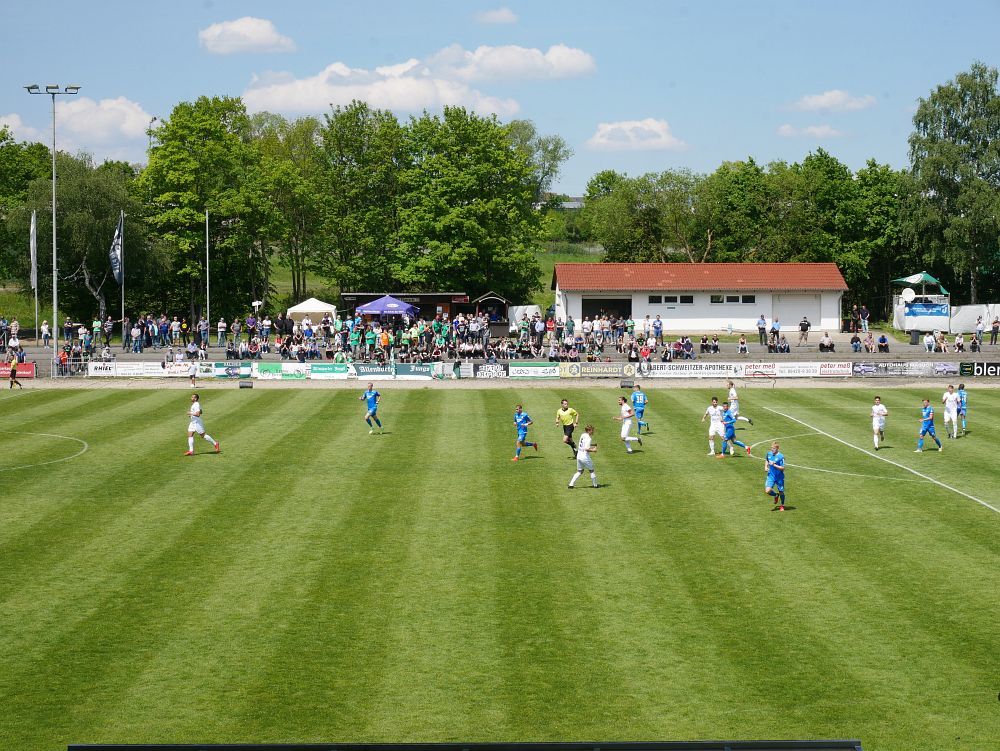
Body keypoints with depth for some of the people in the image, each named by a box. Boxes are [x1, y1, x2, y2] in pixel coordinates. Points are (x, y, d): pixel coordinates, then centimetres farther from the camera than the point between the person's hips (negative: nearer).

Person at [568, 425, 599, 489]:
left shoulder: (583, 435, 8)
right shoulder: (588, 438, -17)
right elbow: (587, 449, -24)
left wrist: (593, 444, 21)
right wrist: (593, 450, -8)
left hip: (579, 455, 8)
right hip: (585, 456, -7)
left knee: (579, 471, 17)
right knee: (592, 470, 13)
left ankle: (571, 484, 7)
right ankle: (595, 484, 23)